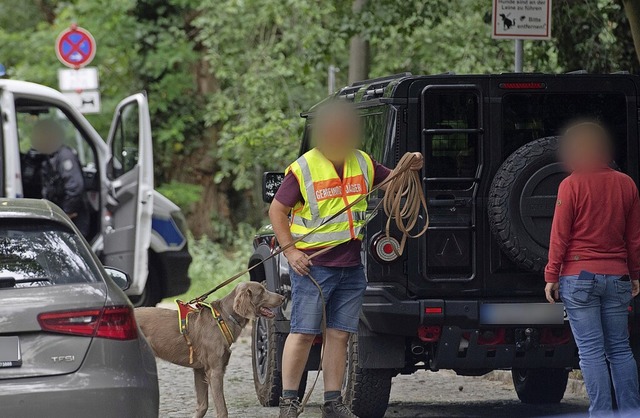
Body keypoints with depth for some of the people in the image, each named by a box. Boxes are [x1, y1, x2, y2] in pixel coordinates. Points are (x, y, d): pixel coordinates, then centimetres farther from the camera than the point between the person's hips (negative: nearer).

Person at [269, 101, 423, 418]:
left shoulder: (363, 164, 8)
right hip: (312, 265, -5)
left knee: (339, 334, 7)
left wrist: (410, 168, 2)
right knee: (303, 332, -6)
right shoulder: (303, 169, -7)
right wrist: (290, 250, -12)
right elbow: (277, 210, -3)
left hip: (350, 266, 5)